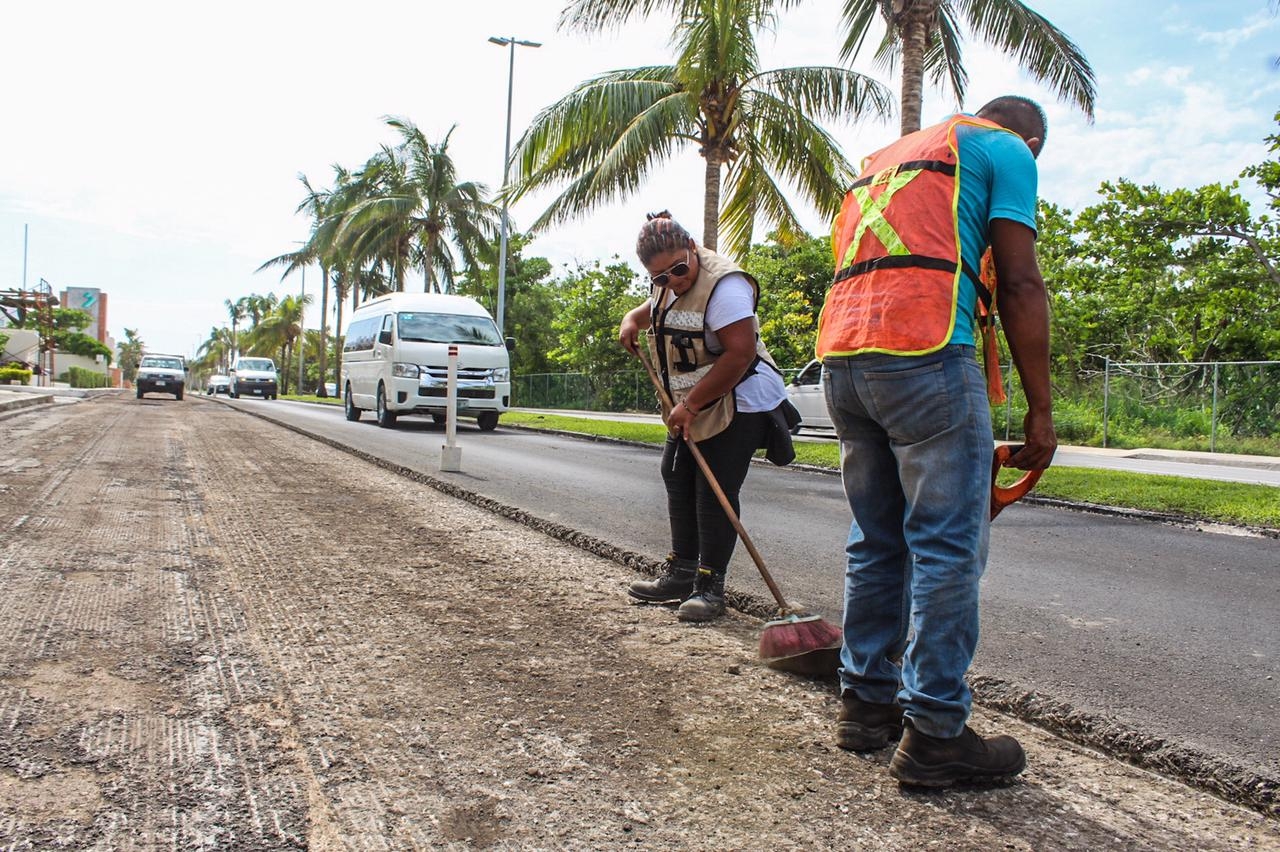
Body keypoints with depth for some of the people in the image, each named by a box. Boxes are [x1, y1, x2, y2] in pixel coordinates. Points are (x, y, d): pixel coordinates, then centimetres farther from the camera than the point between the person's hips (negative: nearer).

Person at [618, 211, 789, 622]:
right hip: (692, 407, 10)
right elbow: (651, 307, 31)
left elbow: (740, 354, -28)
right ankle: (682, 573, 23)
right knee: (677, 480, 12)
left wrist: (691, 405, -24)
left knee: (714, 492, -9)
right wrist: (632, 321, 6)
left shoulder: (722, 284, -23)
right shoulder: (667, 286, 6)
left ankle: (710, 587, 0)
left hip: (739, 404, -10)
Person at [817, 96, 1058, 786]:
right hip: (923, 353, -7)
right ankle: (933, 733, 2)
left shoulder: (881, 160, 33)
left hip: (838, 355, 8)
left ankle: (866, 703, 22)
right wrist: (1040, 410, 0)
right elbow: (1019, 284, -1)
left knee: (876, 541, 14)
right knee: (948, 547, -2)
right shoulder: (1006, 149, 11)